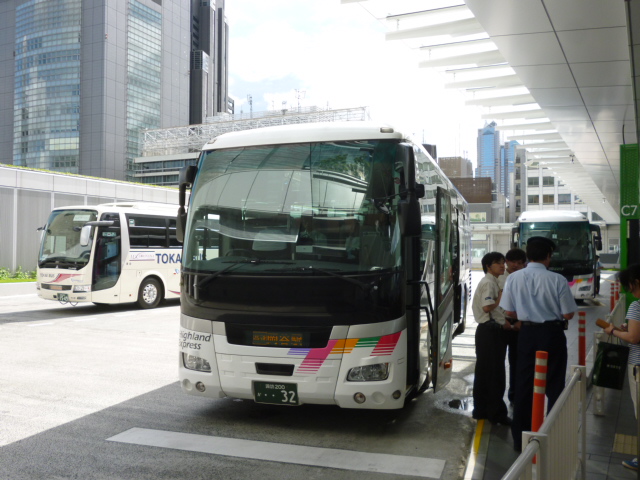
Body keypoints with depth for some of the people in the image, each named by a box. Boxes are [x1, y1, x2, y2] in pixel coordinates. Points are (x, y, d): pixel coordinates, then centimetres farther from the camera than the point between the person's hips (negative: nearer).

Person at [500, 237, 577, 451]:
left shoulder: (514, 278, -6)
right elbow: (568, 314, -9)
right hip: (552, 333, -3)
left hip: (527, 333, 3)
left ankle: (520, 437, 21)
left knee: (523, 384, 13)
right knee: (554, 385, 11)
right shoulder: (557, 280, -14)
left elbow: (509, 312, 0)